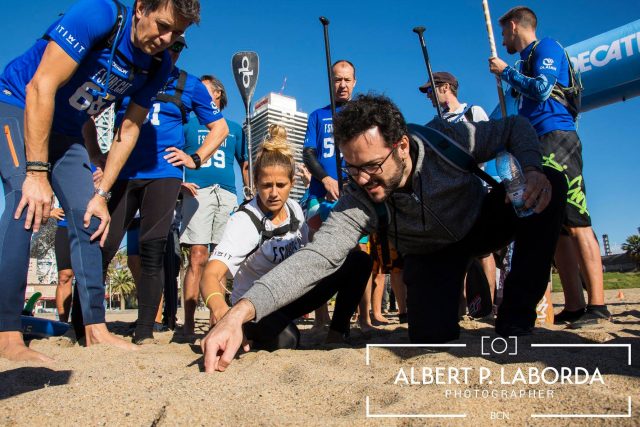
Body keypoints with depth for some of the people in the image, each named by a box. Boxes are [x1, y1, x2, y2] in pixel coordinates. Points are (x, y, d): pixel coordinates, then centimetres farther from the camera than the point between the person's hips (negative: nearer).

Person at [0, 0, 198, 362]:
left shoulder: (159, 65, -6)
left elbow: (129, 130, -3)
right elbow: (41, 88, -28)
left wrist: (102, 194, -9)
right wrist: (37, 171, -31)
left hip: (66, 131, 6)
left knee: (89, 218, -2)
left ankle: (96, 329, 4)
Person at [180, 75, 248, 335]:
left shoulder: (234, 128, 23)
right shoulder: (189, 124, 18)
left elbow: (245, 164, 22)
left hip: (227, 194, 2)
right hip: (197, 193, -2)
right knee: (198, 257, -13)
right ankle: (188, 323, -12)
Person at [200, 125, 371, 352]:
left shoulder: (295, 209, -5)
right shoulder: (244, 222, -24)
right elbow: (210, 275, -36)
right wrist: (220, 308, -60)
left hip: (291, 295, 6)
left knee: (358, 261, -9)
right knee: (285, 339, -40)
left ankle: (336, 333, 0)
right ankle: (249, 334, -5)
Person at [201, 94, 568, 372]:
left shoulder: (447, 140, -29)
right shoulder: (360, 199, -31)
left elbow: (516, 127, -11)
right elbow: (318, 256, -43)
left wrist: (531, 169, -33)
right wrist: (241, 311, -54)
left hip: (481, 223, 2)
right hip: (433, 254, -1)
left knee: (552, 183, -23)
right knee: (431, 337, -23)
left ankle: (516, 320, -15)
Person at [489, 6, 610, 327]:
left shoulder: (546, 47, 5)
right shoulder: (527, 60, 29)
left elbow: (542, 88, -12)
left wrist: (506, 72, 0)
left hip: (556, 139, -9)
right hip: (540, 148, 9)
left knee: (575, 223, -15)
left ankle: (597, 305, -15)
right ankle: (574, 307, 1)